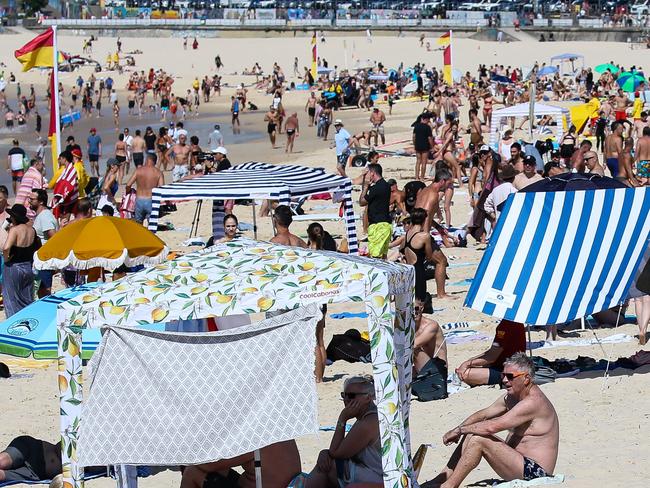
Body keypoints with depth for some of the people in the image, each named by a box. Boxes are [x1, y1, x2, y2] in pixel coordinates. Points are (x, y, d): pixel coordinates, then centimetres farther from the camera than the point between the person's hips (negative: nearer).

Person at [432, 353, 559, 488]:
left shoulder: (534, 402, -22)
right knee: (470, 436, 6)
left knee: (478, 440, -20)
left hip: (534, 473, -10)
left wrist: (460, 429, -13)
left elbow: (492, 427, -26)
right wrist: (457, 430, 0)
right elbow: (483, 415, 16)